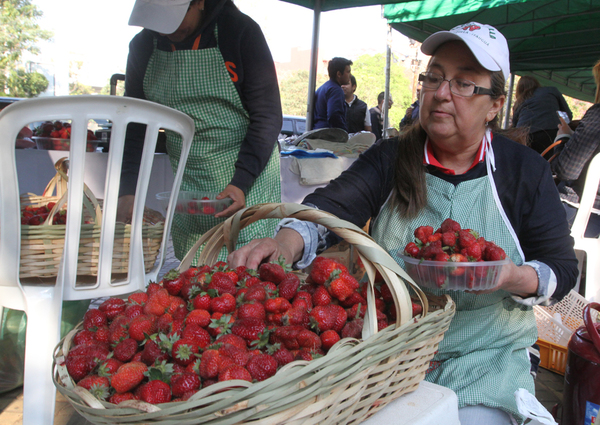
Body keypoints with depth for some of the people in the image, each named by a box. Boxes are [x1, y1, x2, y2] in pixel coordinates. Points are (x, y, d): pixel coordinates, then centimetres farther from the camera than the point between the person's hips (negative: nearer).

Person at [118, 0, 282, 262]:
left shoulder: (241, 31, -9)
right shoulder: (143, 46, 3)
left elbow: (268, 116, -11)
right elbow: (134, 124, 6)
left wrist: (241, 182, -20)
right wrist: (128, 190, -5)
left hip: (249, 179, -3)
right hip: (187, 182, 4)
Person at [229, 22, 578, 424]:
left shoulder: (525, 170, 0)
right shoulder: (390, 158, 2)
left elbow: (562, 268, 3)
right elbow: (330, 207, -15)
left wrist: (514, 278, -20)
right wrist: (289, 240, -37)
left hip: (486, 357, 0)